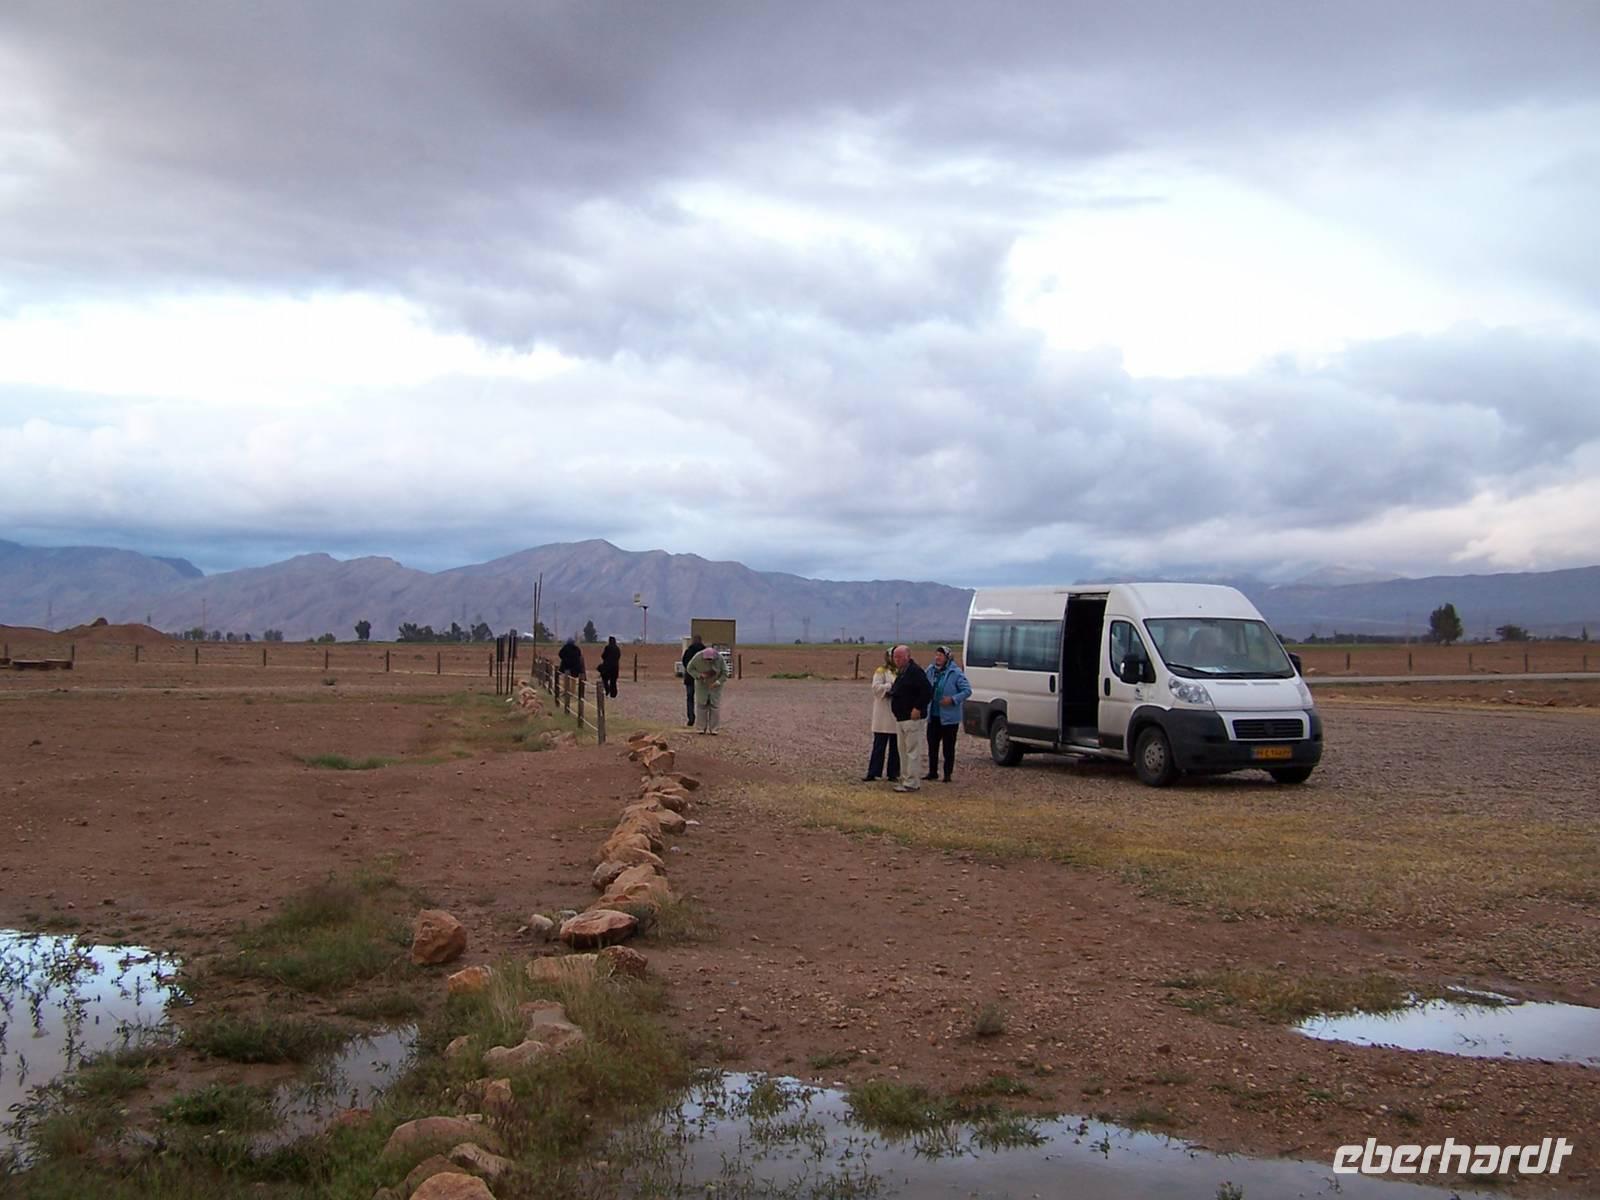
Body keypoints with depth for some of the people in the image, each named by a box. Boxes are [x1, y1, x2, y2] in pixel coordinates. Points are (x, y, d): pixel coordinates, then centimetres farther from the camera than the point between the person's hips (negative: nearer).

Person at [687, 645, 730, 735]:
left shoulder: (719, 659, -22)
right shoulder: (698, 658, -23)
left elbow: (725, 672, -11)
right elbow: (690, 669, -10)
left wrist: (718, 682, -25)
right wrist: (699, 675, -26)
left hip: (715, 685, 0)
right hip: (702, 684, 0)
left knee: (715, 706, -4)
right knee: (701, 705, -2)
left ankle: (713, 729, 0)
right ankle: (702, 728, 5)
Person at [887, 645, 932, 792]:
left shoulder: (915, 672, -14)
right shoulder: (900, 673, 17)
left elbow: (927, 692, -20)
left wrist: (918, 708, -22)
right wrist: (891, 691, 10)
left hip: (912, 718, -11)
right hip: (901, 718, 11)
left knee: (912, 751, -8)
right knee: (904, 751, 15)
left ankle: (911, 783, -7)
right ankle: (905, 779, 22)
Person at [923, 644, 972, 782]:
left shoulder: (956, 673, -11)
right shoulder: (931, 671, 6)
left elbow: (967, 690, -11)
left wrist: (953, 699, -20)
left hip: (949, 717, -5)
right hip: (933, 716, 6)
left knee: (948, 747, 3)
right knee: (932, 745, 11)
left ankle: (947, 774, 11)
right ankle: (932, 772, 22)